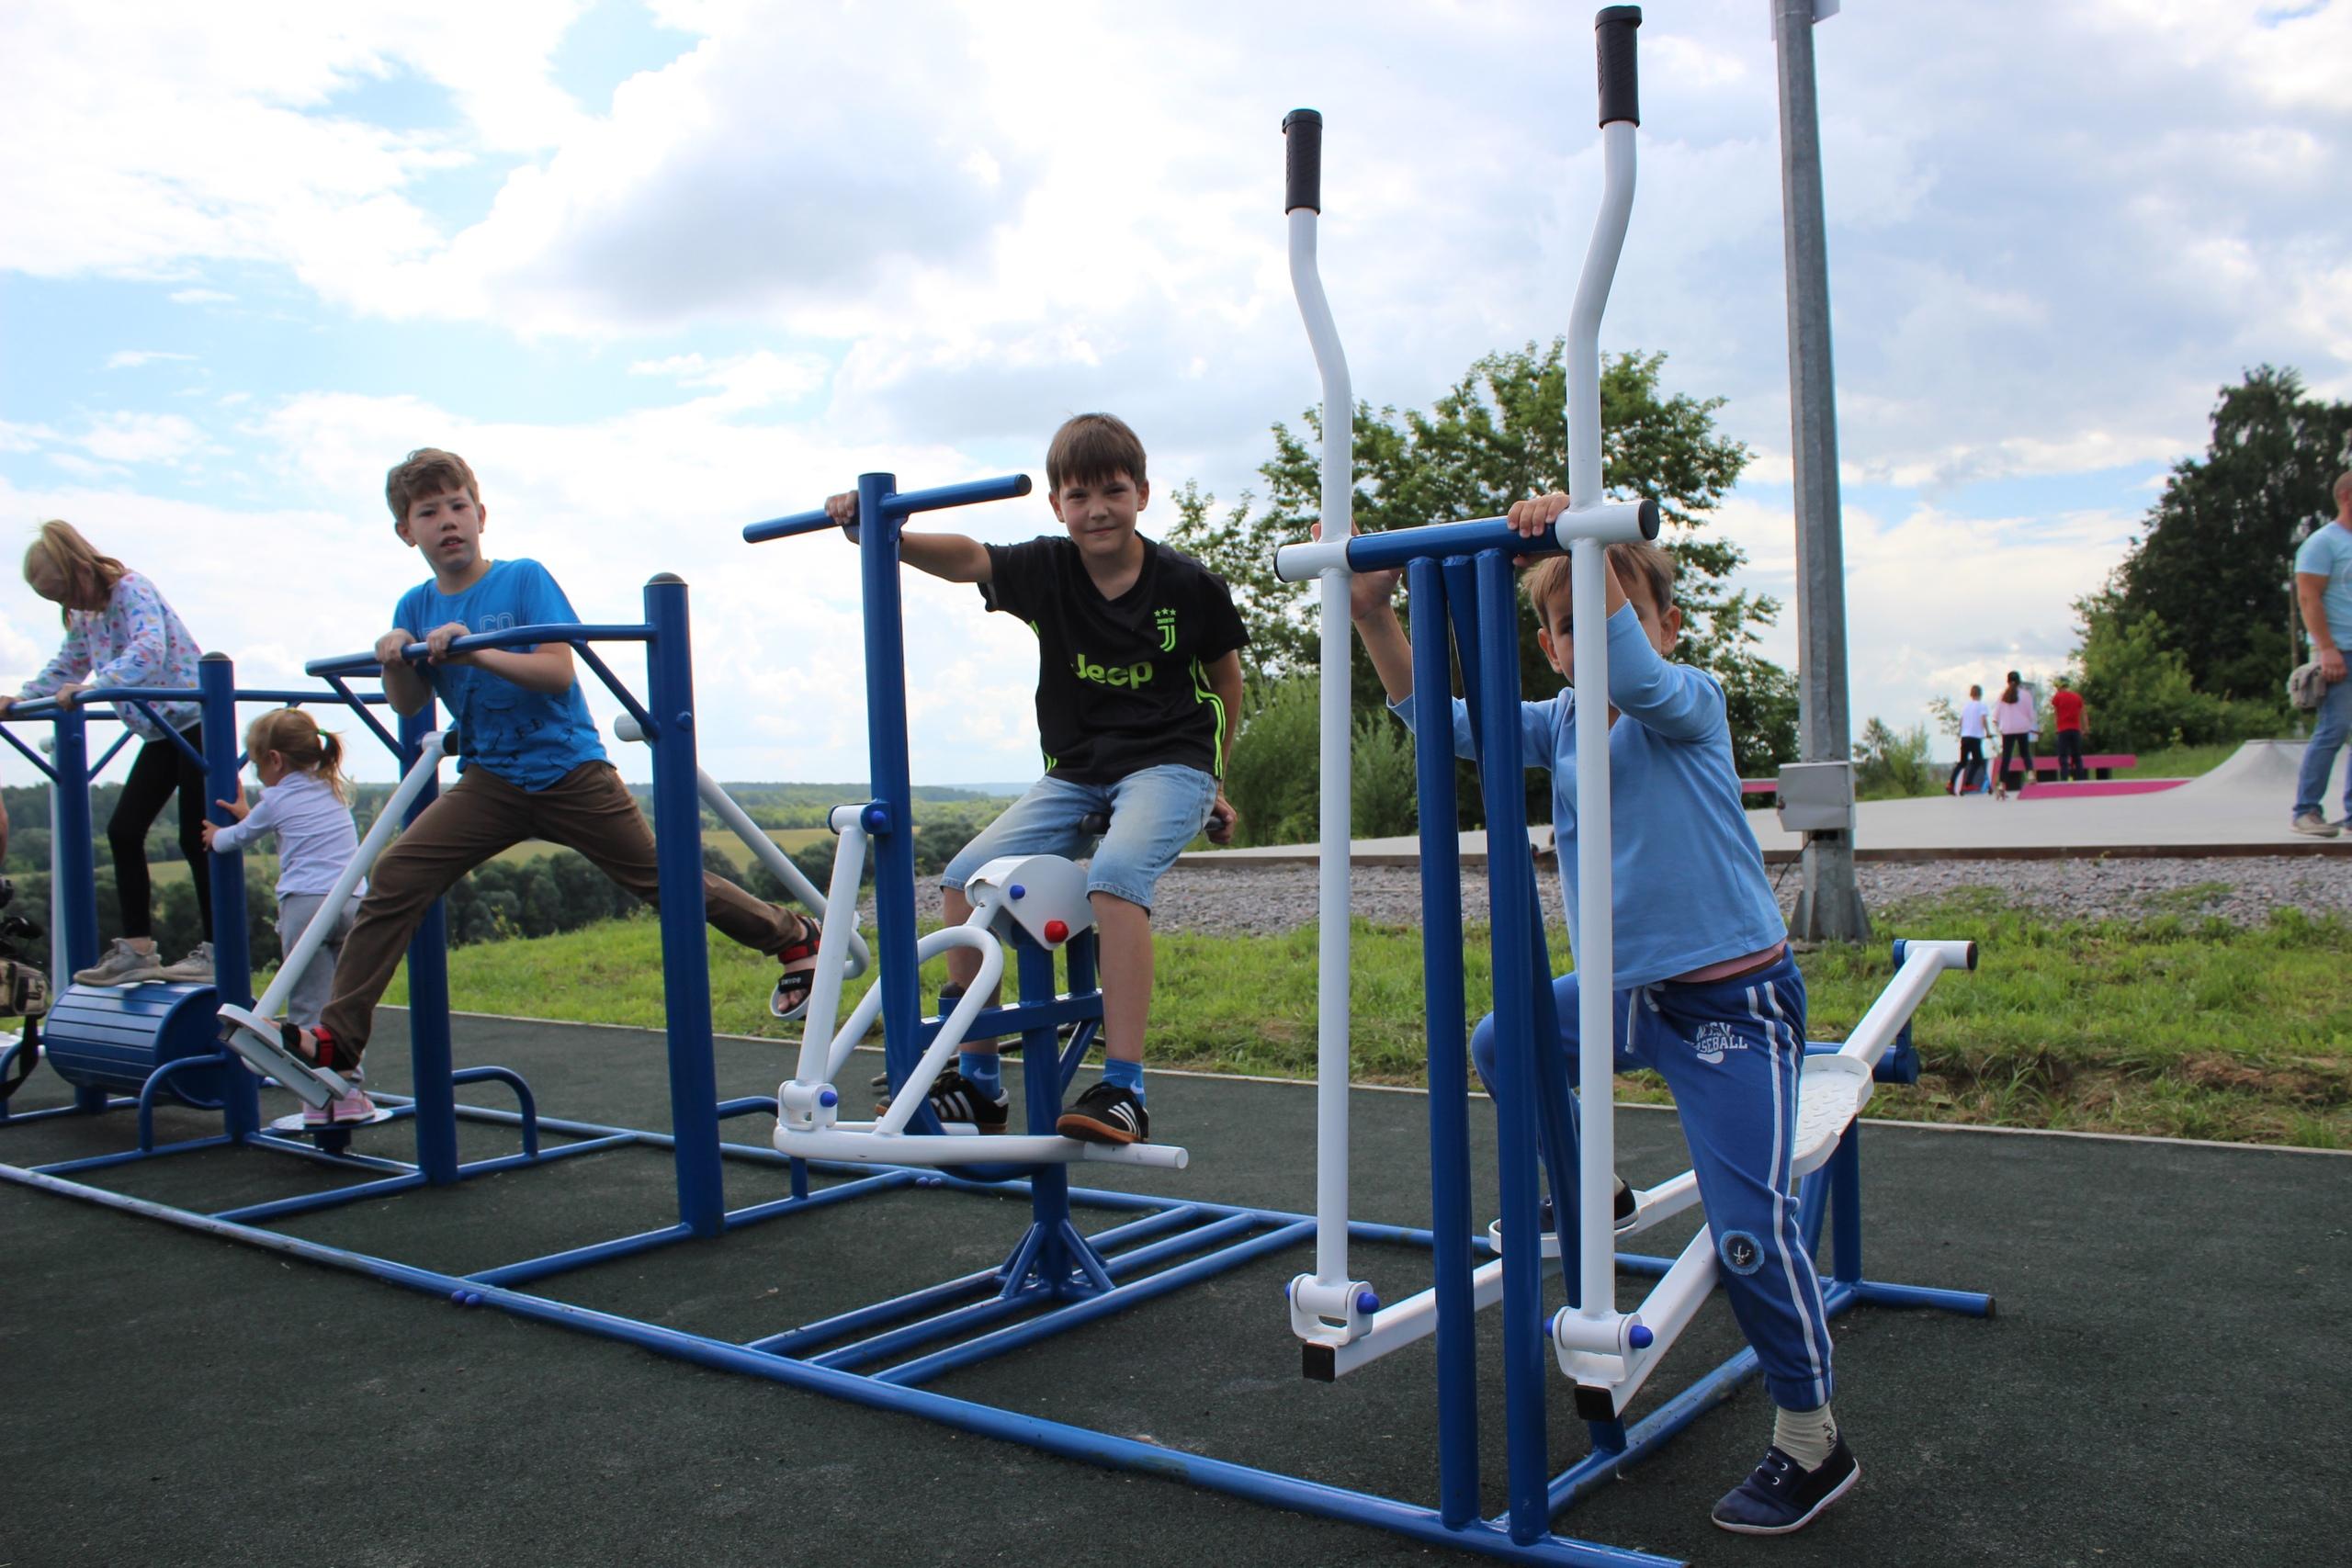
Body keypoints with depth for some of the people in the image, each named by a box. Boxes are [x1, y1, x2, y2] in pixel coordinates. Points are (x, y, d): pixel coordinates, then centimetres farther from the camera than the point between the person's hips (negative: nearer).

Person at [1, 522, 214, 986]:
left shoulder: (133, 590, -16)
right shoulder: (82, 617, 9)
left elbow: (150, 649, -34)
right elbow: (66, 669, 26)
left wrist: (93, 687, -44)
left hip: (197, 722, -9)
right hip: (159, 735, 9)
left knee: (196, 839, -7)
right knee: (123, 830, 4)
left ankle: (216, 952, 0)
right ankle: (137, 948, 10)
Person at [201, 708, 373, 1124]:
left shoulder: (276, 799, 8)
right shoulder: (333, 790, 22)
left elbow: (238, 837, 27)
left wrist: (215, 836, 47)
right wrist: (246, 813, 47)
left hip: (306, 903, -4)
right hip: (354, 902, 4)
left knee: (308, 1006, 1)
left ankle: (319, 1098, -1)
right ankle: (349, 1093, 3)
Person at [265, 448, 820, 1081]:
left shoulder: (525, 579, -7)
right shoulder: (416, 608, 7)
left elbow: (558, 670, -17)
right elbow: (410, 705, 2)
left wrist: (475, 652, -29)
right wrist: (395, 661, -18)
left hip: (570, 772, -4)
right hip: (490, 781, 4)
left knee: (663, 879, 1)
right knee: (394, 879, -11)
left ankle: (793, 936, 20)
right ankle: (337, 1035, -4)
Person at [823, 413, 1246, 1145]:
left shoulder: (1189, 586, -8)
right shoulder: (1045, 570, -2)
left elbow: (1224, 675, 7)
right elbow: (965, 557, -18)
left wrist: (1215, 782, 13)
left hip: (1168, 763, -4)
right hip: (1076, 773, 5)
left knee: (1115, 873, -35)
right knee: (967, 876, -12)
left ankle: (1124, 1090, -31)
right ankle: (979, 1083, -1)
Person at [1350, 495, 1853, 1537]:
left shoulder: (1689, 702, -13)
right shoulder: (1558, 725, 4)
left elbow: (1637, 678, -36)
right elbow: (1439, 720, 2)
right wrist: (1373, 614, -8)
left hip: (1734, 1003, -7)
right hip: (1623, 990, 7)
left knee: (1749, 1226, -8)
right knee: (1502, 1048, 18)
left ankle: (1812, 1444, 11)